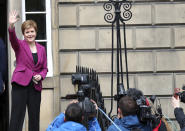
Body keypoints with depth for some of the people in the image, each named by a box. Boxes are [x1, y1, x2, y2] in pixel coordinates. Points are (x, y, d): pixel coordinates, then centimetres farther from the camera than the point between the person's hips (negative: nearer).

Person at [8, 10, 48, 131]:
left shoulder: (41, 49, 14)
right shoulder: (19, 45, 3)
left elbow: (44, 68, 18)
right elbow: (13, 38, -19)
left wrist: (41, 76, -4)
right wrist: (11, 25, -39)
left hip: (35, 86, 4)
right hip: (20, 84, -4)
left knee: (34, 117, 7)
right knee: (17, 116, -9)